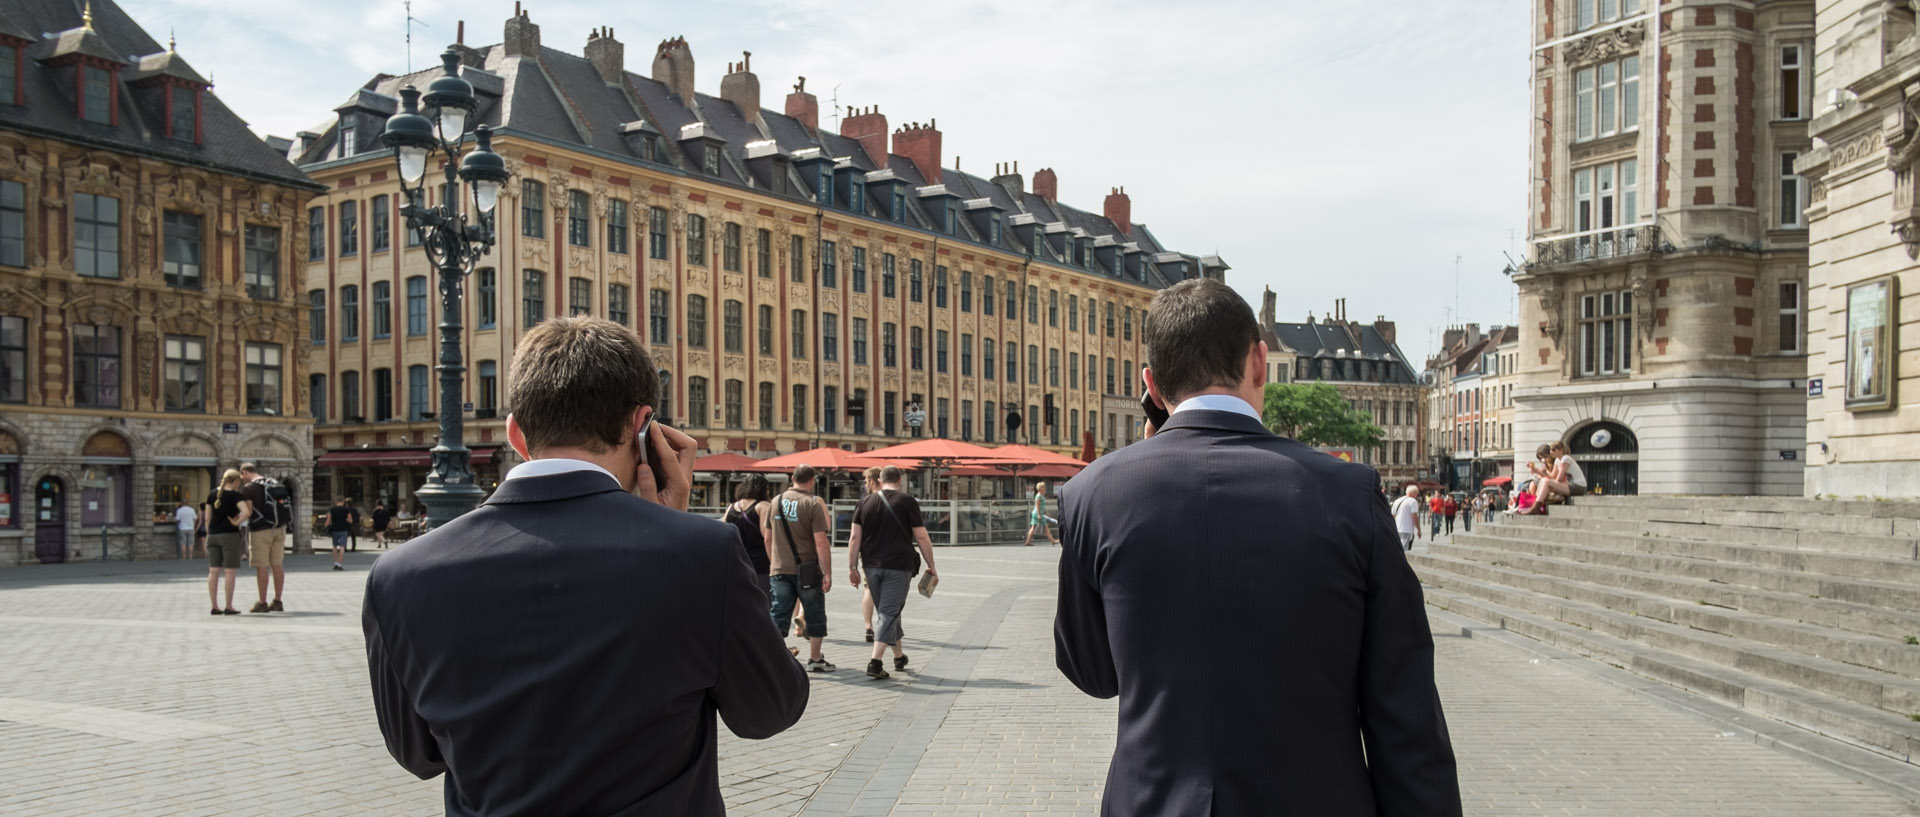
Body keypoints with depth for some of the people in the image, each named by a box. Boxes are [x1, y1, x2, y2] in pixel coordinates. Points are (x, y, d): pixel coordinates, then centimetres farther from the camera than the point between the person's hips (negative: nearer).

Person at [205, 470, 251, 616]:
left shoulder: (212, 495, 9)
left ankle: (215, 606, 10)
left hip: (213, 535, 6)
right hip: (230, 535, -6)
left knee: (213, 571, 7)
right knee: (230, 571, -1)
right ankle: (228, 607, 0)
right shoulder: (236, 495, -6)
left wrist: (208, 535, 16)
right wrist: (237, 523, -8)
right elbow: (247, 512, -23)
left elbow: (207, 518, 9)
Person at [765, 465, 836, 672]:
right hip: (807, 570, -4)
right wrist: (828, 573, -13)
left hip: (780, 570, 4)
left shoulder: (776, 502, 6)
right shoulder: (813, 504, -11)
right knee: (815, 616, 10)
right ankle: (814, 659, 18)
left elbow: (767, 536, 14)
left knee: (778, 615, 6)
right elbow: (821, 542, -16)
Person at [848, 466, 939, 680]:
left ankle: (899, 657, 30)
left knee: (888, 612, 17)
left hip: (872, 566, 4)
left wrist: (853, 568, 9)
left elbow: (854, 538, 4)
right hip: (898, 566, -4)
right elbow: (922, 537, -4)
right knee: (889, 613, -2)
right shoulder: (907, 502, -3)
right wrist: (931, 567, 3)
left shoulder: (866, 502, 7)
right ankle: (874, 662, -13)